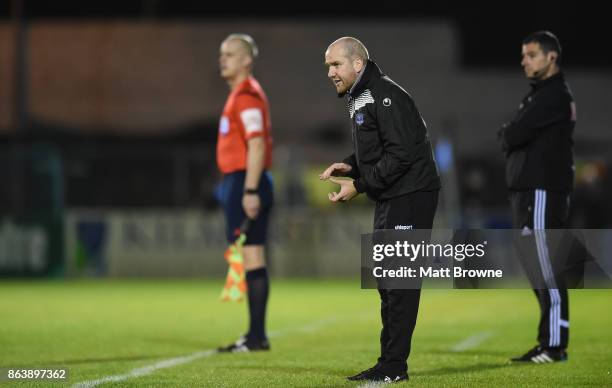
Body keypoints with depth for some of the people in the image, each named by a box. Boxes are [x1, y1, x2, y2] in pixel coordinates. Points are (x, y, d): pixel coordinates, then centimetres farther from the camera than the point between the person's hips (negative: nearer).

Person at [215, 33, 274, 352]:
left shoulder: (247, 95, -12)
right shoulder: (240, 94, 20)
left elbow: (257, 145, -20)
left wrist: (250, 190, -24)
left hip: (246, 182, -10)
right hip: (239, 182, 10)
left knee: (252, 258, -9)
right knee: (249, 260, 10)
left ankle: (257, 336, -9)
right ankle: (255, 335, 14)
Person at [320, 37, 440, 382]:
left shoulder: (386, 96, -17)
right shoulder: (357, 98, 15)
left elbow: (401, 154, -23)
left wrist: (358, 186, -19)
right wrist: (349, 167, 4)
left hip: (411, 196, -11)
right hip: (389, 199, 11)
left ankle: (393, 366, -7)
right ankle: (391, 363, 18)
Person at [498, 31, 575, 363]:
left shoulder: (554, 95, -12)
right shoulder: (540, 94, 21)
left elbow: (513, 136, -16)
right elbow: (512, 139, 20)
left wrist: (506, 133, 4)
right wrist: (512, 134, -1)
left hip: (543, 192, -10)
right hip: (528, 190, 10)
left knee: (546, 269, -11)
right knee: (537, 268, 11)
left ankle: (555, 344, -11)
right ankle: (549, 342, 14)